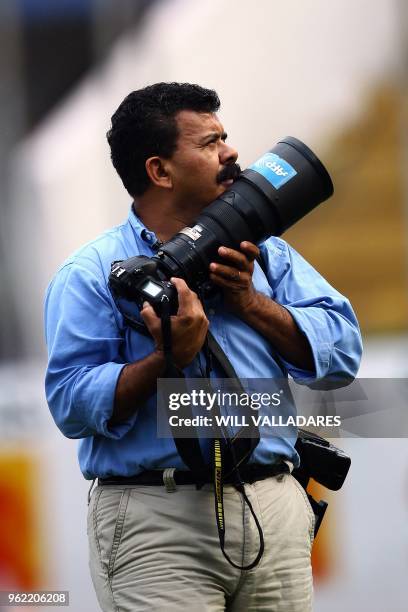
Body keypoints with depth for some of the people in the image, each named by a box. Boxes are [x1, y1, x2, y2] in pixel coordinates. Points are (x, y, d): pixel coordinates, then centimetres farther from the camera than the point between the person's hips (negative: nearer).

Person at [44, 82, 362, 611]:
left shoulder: (264, 250, 16)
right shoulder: (92, 273, 1)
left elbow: (342, 349, 6)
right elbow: (71, 403, -10)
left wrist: (252, 304, -6)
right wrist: (166, 360, -22)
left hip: (276, 509, 4)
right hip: (157, 522, -4)